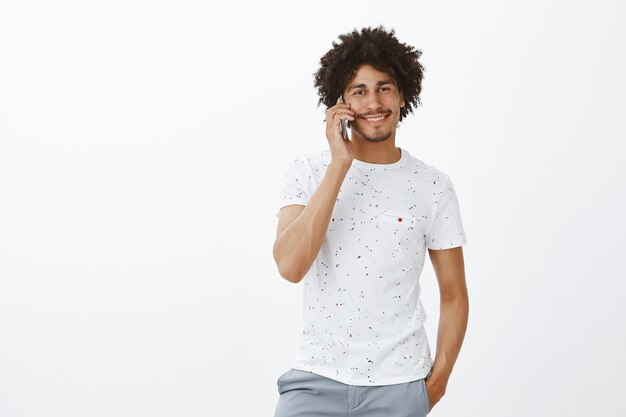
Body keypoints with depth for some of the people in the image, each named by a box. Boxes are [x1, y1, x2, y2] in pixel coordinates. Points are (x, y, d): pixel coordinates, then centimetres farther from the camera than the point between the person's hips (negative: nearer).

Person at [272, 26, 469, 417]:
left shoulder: (433, 186, -1)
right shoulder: (307, 171, -2)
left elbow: (454, 296, 6)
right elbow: (290, 266, -18)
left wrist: (438, 379, -3)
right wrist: (340, 164, -18)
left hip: (399, 385, 1)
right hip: (317, 378, 0)